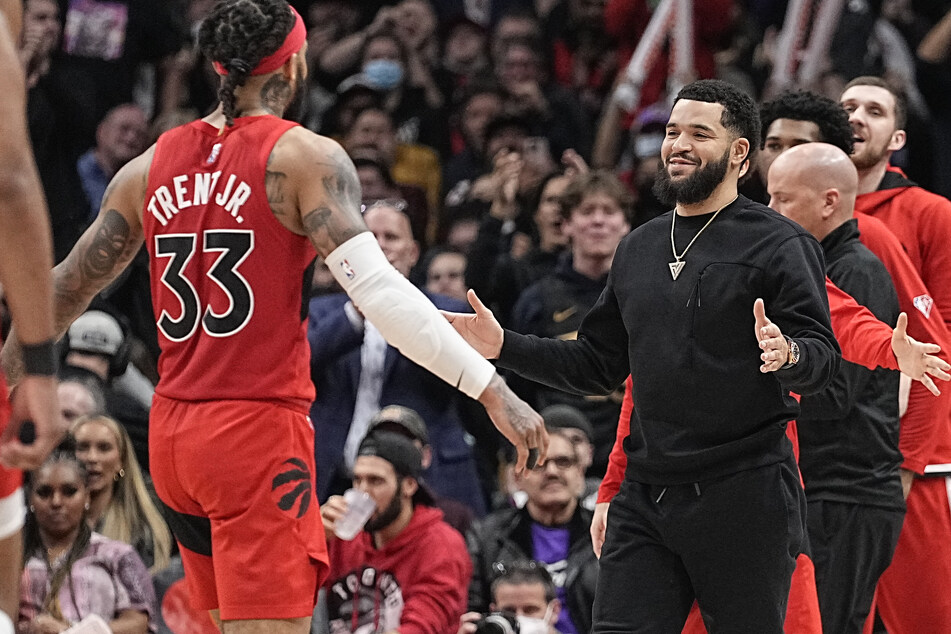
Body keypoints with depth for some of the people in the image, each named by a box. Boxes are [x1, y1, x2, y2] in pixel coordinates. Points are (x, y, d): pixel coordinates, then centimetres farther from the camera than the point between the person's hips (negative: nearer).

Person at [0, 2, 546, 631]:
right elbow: (378, 290, -17)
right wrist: (490, 389, -18)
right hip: (259, 426, -7)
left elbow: (67, 290, 17)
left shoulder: (150, 166, 10)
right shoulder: (305, 158, -7)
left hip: (171, 431, 7)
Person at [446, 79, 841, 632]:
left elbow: (825, 355, -11)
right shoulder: (639, 248, 18)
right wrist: (505, 347, 16)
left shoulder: (779, 243, -3)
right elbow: (600, 363, 25)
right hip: (646, 495, 6)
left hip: (744, 496, -6)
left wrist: (788, 355, -33)